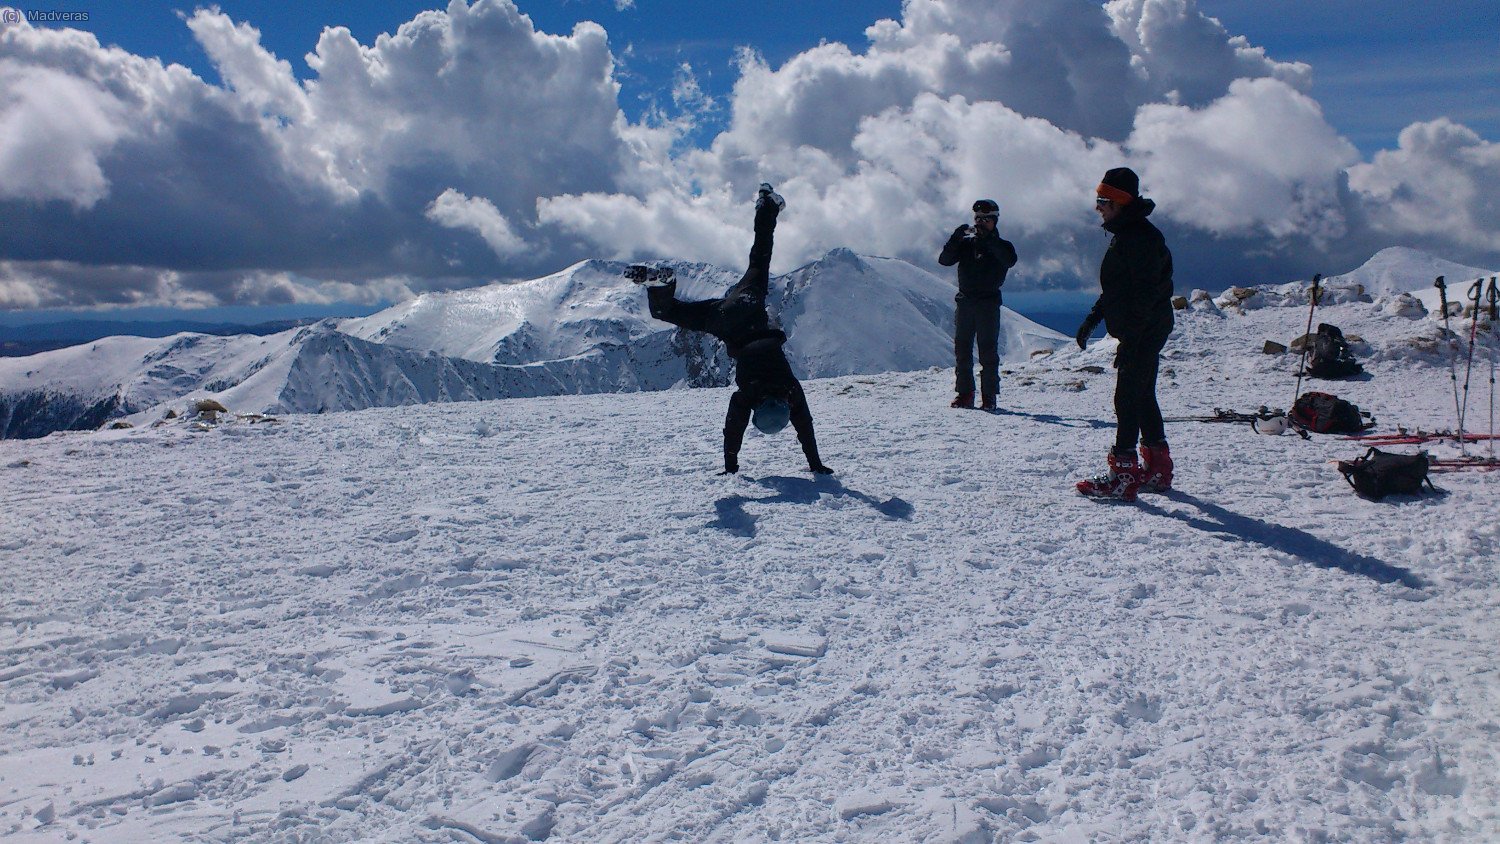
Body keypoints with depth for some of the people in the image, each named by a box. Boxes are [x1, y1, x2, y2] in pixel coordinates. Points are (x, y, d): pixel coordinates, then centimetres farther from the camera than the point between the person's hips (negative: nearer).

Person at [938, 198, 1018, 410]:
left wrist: (989, 239, -21)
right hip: (964, 301, 3)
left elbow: (1010, 260, -16)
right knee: (962, 349, 2)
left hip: (989, 303, -3)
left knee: (988, 351, -4)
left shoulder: (1001, 246, 7)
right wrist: (956, 238, -14)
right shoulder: (966, 244, 13)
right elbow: (944, 260, -1)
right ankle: (964, 393, 7)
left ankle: (989, 396, -1)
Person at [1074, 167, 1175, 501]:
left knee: (1127, 398, -9)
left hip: (1144, 332, -11)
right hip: (1141, 332, 11)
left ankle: (1124, 474, -7)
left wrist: (1129, 336, -26)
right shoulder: (1125, 234, 16)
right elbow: (1116, 289, 23)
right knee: (1142, 396, 15)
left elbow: (1145, 292, -23)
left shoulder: (1139, 236, -17)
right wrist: (1092, 319, 21)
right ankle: (1158, 469, 23)